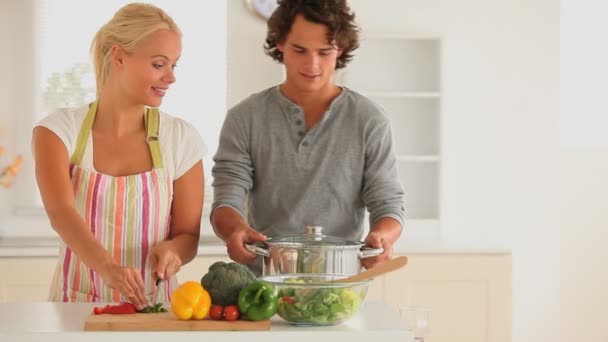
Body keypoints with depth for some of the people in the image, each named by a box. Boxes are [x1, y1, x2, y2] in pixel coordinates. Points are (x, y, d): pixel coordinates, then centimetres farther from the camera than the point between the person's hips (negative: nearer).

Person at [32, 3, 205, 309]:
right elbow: (60, 212, -17)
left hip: (150, 306, 1)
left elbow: (188, 236, 7)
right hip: (76, 305, -1)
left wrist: (170, 250, -16)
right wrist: (106, 267, -35)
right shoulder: (60, 130, -1)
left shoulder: (180, 138, 2)